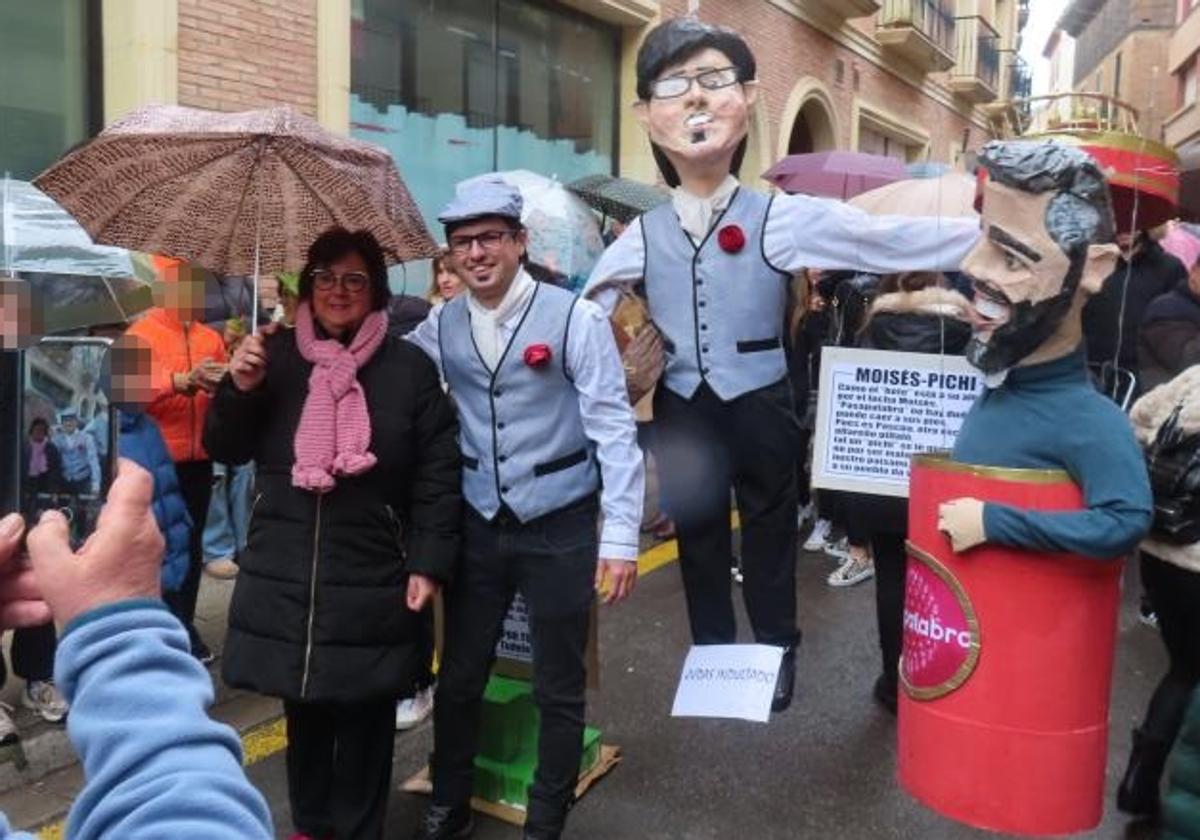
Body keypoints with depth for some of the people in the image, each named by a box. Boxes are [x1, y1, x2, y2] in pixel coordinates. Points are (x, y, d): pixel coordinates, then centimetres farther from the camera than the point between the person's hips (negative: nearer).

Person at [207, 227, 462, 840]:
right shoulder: (278, 357, 5)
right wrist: (239, 389, -10)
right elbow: (225, 452, 8)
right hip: (284, 575, 3)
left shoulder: (409, 366, -3)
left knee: (364, 714, 7)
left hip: (372, 580, -2)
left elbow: (438, 474, -4)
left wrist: (429, 562, -9)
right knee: (303, 708, 15)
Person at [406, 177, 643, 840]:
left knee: (559, 690, 11)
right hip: (475, 526, 4)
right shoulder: (440, 327, 2)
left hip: (559, 528, -3)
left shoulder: (576, 319, -12)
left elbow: (615, 431, -12)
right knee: (459, 678, 17)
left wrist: (620, 538, -15)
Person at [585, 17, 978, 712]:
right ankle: (712, 651, 38)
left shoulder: (783, 218, -11)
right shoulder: (641, 236, -2)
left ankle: (777, 650, 37)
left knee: (769, 526, 14)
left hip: (759, 404, -2)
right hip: (681, 407, 3)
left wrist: (995, 238, -22)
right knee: (697, 532, 16)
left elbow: (895, 241, -16)